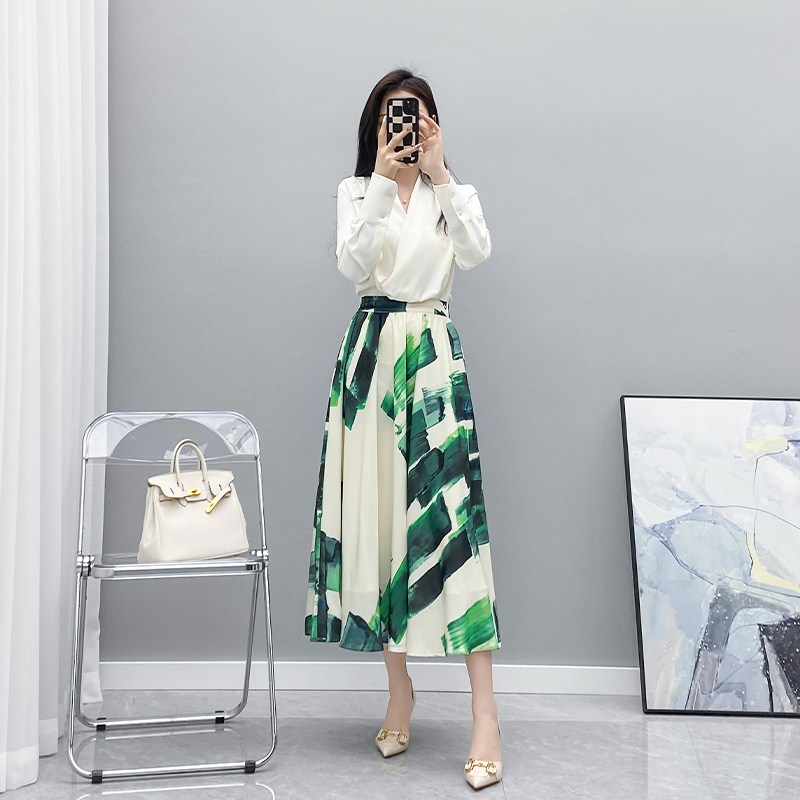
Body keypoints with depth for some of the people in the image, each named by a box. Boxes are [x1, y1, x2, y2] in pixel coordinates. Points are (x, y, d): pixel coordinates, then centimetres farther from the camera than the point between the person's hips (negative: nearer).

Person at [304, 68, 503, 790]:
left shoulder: (451, 190, 12)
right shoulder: (356, 190, 13)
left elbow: (476, 253, -8)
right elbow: (354, 265, -5)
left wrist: (439, 172, -12)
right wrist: (383, 179, -11)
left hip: (434, 351, -1)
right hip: (372, 348, 2)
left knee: (450, 508, -11)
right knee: (378, 510, 1)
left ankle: (486, 715, -8)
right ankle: (399, 689, 17)